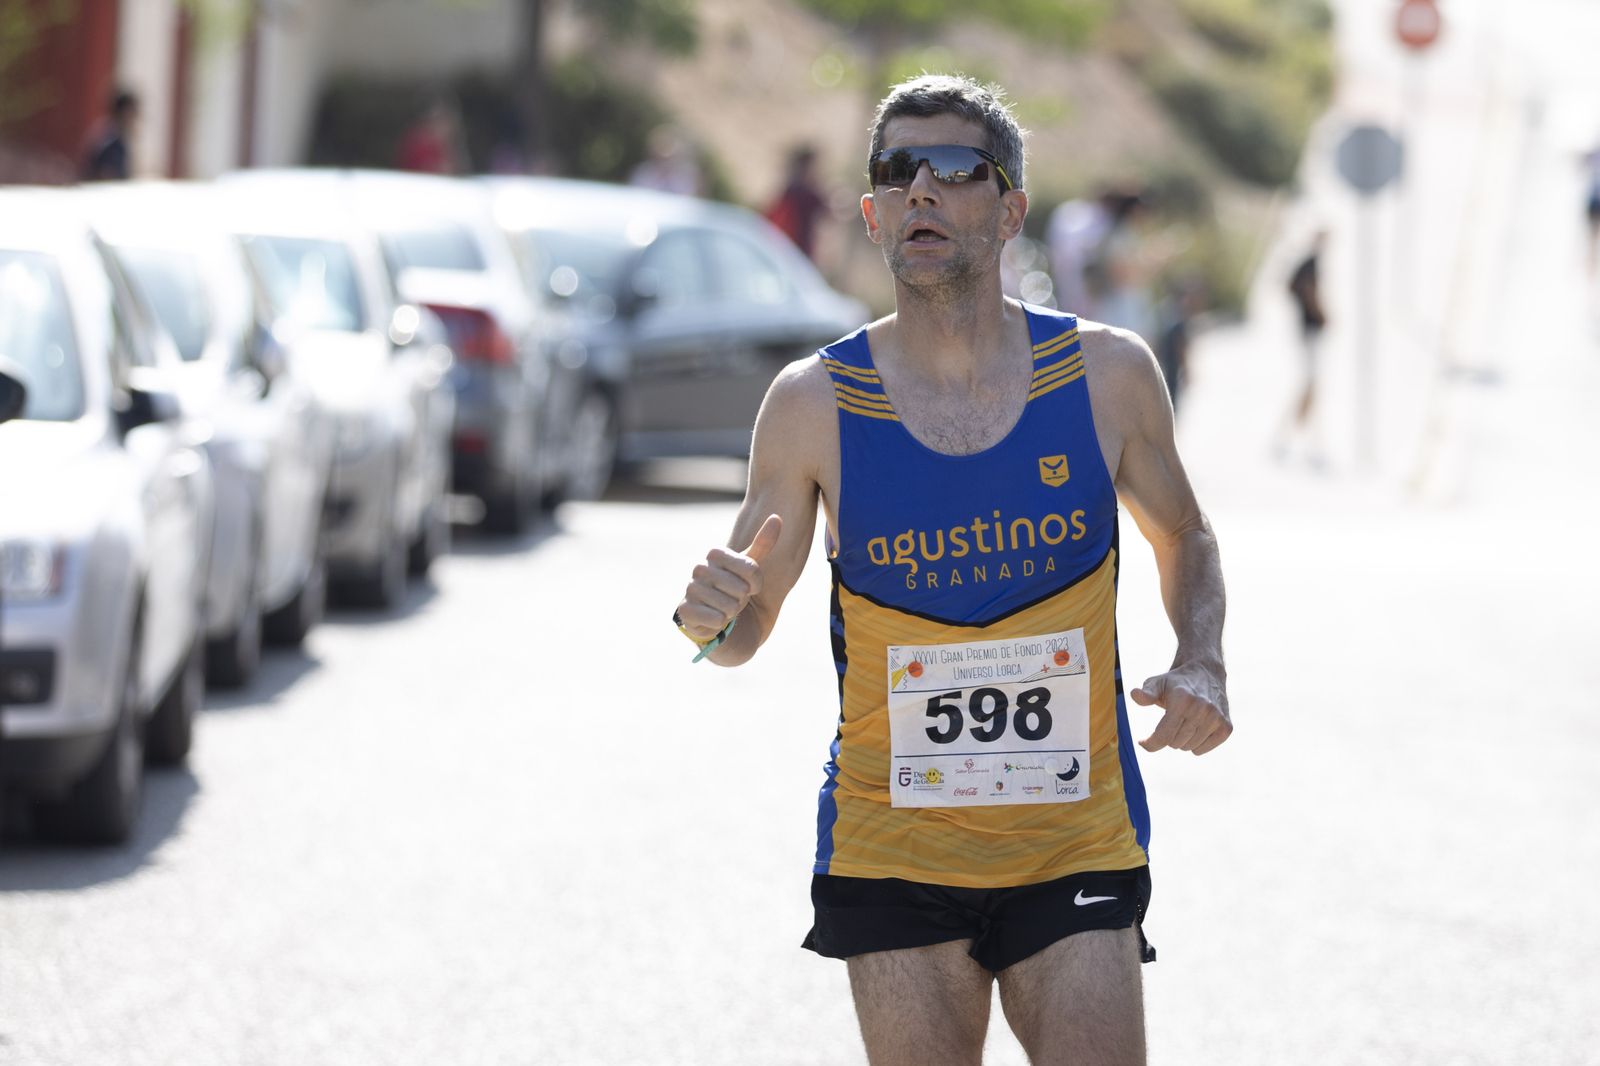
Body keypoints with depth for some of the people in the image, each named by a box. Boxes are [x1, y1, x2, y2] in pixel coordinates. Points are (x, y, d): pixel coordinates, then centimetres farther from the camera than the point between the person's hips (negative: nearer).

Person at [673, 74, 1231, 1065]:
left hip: (1075, 846, 0)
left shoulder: (1106, 376, -1)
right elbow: (747, 627, 7)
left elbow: (1184, 539, 17)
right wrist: (713, 620, -17)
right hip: (891, 855, 0)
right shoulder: (814, 404, -4)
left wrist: (1202, 664, -2)